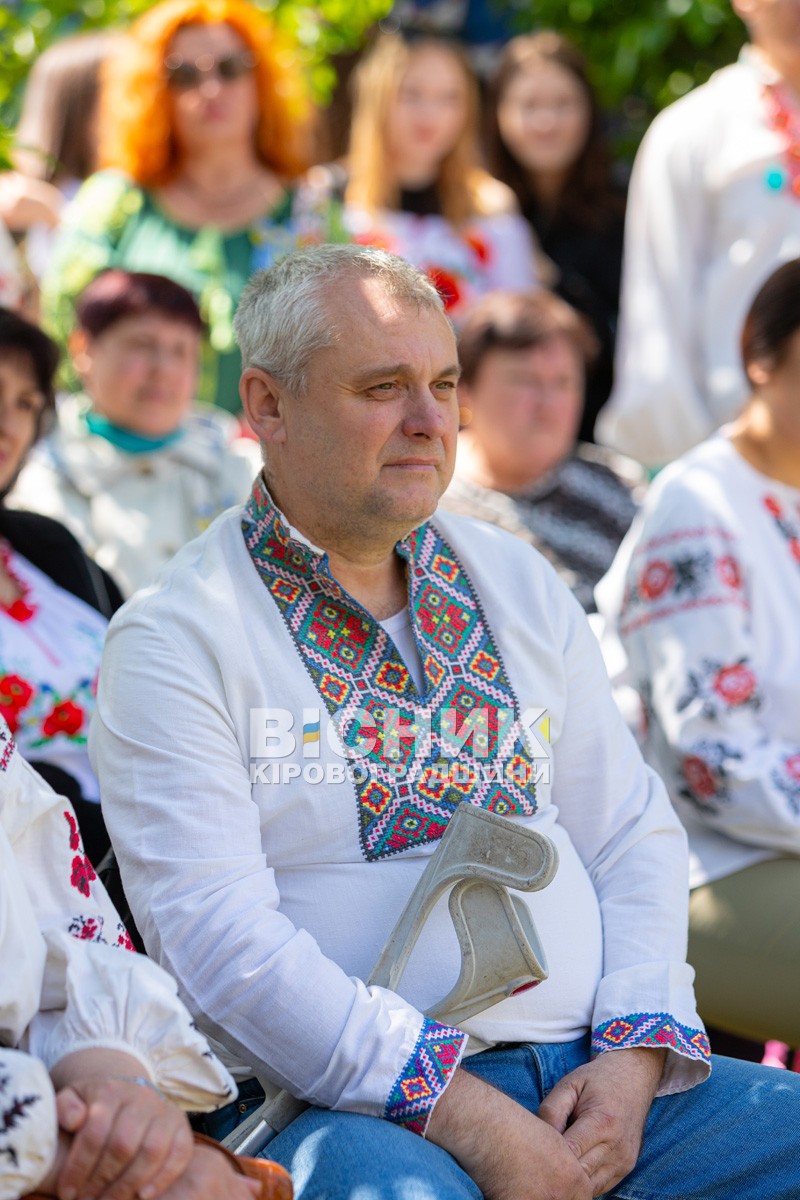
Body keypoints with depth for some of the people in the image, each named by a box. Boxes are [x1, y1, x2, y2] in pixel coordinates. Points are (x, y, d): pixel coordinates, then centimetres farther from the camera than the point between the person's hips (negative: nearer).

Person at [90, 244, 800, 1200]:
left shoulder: (518, 584, 16)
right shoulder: (172, 642, -3)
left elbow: (631, 833, 15)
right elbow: (219, 940, -13)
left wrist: (634, 1057, -3)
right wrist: (466, 1117, -18)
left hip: (594, 1080, 6)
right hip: (349, 1108, -5)